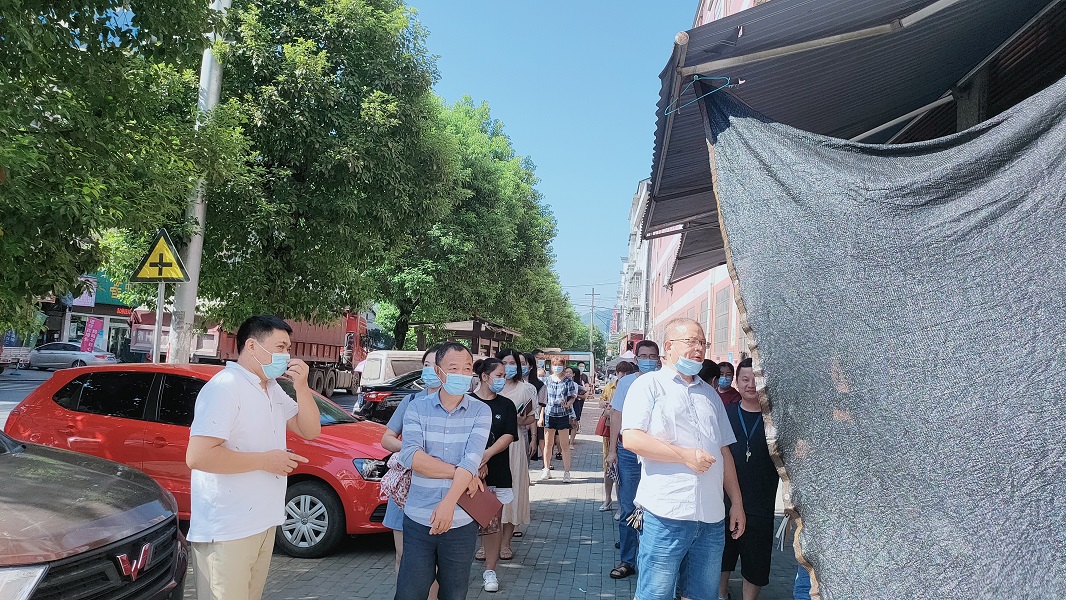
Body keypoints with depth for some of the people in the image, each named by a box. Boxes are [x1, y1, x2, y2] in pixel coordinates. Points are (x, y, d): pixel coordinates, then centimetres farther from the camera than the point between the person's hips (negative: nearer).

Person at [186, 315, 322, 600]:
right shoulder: (225, 388, -19)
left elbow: (310, 431, 11)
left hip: (262, 523, 9)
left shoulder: (273, 389, 11)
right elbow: (197, 456, -27)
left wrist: (301, 387, -4)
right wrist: (264, 460, -21)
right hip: (226, 531, -9)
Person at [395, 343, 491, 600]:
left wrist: (449, 502, -27)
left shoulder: (481, 411, -2)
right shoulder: (417, 408, -1)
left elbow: (472, 460, -15)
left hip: (461, 523, 0)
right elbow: (410, 456, -14)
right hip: (418, 520, 0)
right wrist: (459, 472, -16)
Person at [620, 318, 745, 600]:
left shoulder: (710, 394, 19)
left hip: (712, 516, 6)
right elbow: (632, 439, -13)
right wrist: (686, 455, -16)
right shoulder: (649, 385, -1)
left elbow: (724, 451, 22)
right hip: (667, 513, -6)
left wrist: (737, 503, 17)